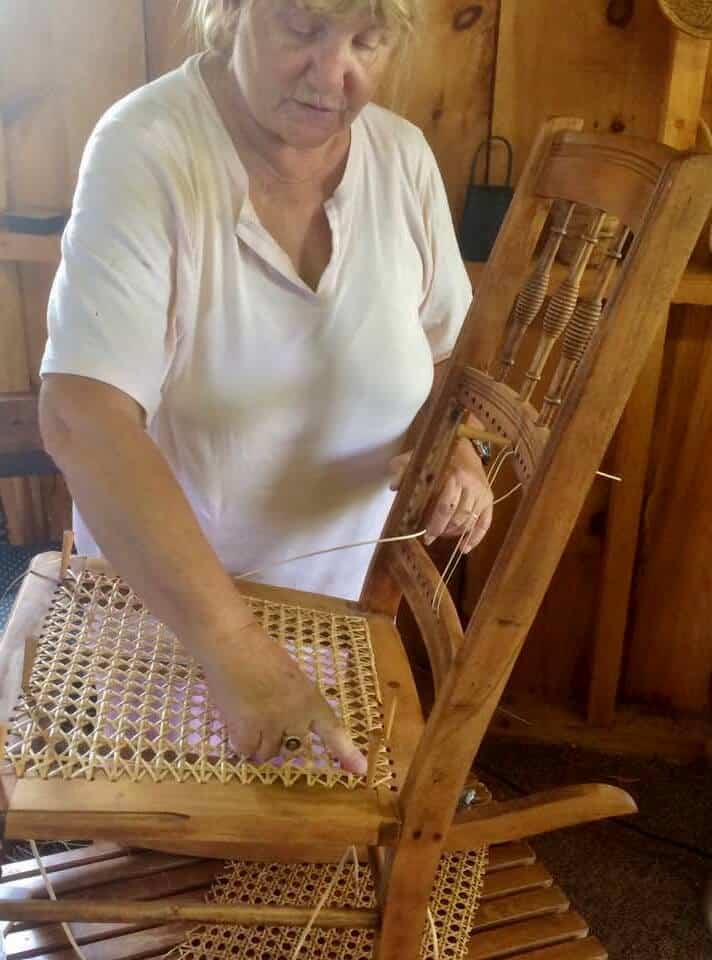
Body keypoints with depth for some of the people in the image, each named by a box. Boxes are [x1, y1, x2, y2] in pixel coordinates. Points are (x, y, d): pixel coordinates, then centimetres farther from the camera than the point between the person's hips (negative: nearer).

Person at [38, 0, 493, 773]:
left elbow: (448, 348, 5)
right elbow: (82, 421, -33)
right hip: (153, 601, -3)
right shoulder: (146, 150, -23)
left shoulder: (404, 157, -9)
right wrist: (233, 644, -40)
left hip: (338, 597, 4)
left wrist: (455, 439, -17)